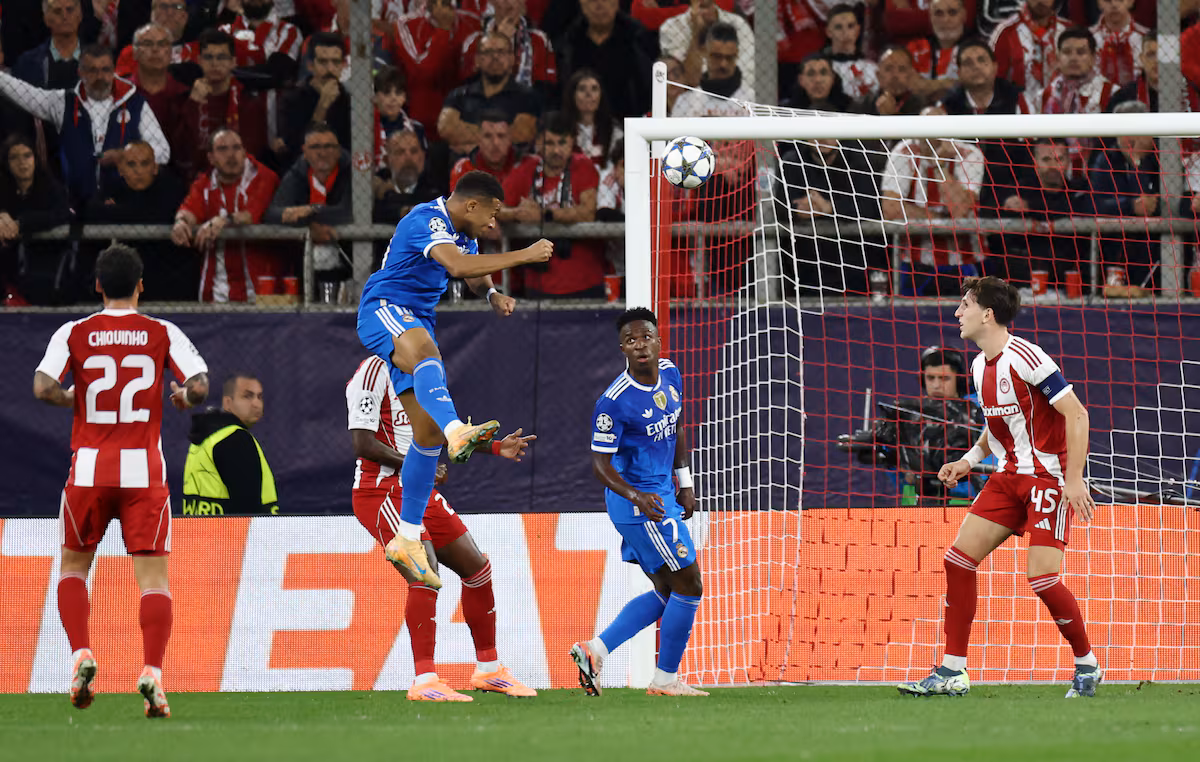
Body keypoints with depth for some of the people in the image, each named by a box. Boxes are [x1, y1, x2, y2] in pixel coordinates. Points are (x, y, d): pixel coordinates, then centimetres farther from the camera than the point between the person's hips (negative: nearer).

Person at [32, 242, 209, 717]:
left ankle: (81, 654, -1)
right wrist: (183, 399, 15)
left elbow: (43, 387, -11)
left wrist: (73, 399, 10)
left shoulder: (73, 334, 2)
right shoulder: (163, 334, 2)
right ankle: (152, 673, -15)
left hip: (89, 466, 1)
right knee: (153, 575, 1)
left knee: (73, 565, 18)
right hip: (144, 468, -1)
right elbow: (200, 386, -7)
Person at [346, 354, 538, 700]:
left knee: (477, 570, 11)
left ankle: (488, 670, 24)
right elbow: (363, 444, -20)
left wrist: (496, 448, 19)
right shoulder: (376, 370, -15)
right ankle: (424, 682, -23)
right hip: (382, 493, -10)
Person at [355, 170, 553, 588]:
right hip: (384, 310, -10)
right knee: (426, 355, -42)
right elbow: (457, 265, -33)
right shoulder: (427, 220, -16)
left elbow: (476, 274, 27)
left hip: (416, 326, 10)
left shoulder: (464, 233, 14)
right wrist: (524, 256, -30)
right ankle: (457, 431, -73)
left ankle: (407, 539, 8)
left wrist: (492, 294, 2)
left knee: (428, 431, 2)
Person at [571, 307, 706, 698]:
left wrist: (684, 482, 18)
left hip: (661, 496, 9)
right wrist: (637, 497, -33)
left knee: (667, 592, 13)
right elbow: (600, 464, -19)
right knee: (689, 586, -4)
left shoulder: (670, 374, 2)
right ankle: (665, 678, 7)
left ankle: (595, 649, 12)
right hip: (639, 502, -9)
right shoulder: (614, 401, -22)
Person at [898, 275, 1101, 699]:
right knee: (959, 558, -2)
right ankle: (952, 672, 2)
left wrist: (1074, 479, -23)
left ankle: (1087, 664, 6)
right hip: (1008, 478, 8)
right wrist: (969, 461, 10)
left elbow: (1076, 414, -19)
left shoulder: (1024, 358, -19)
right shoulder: (979, 366, 9)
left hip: (1048, 478, -8)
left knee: (1041, 577, -15)